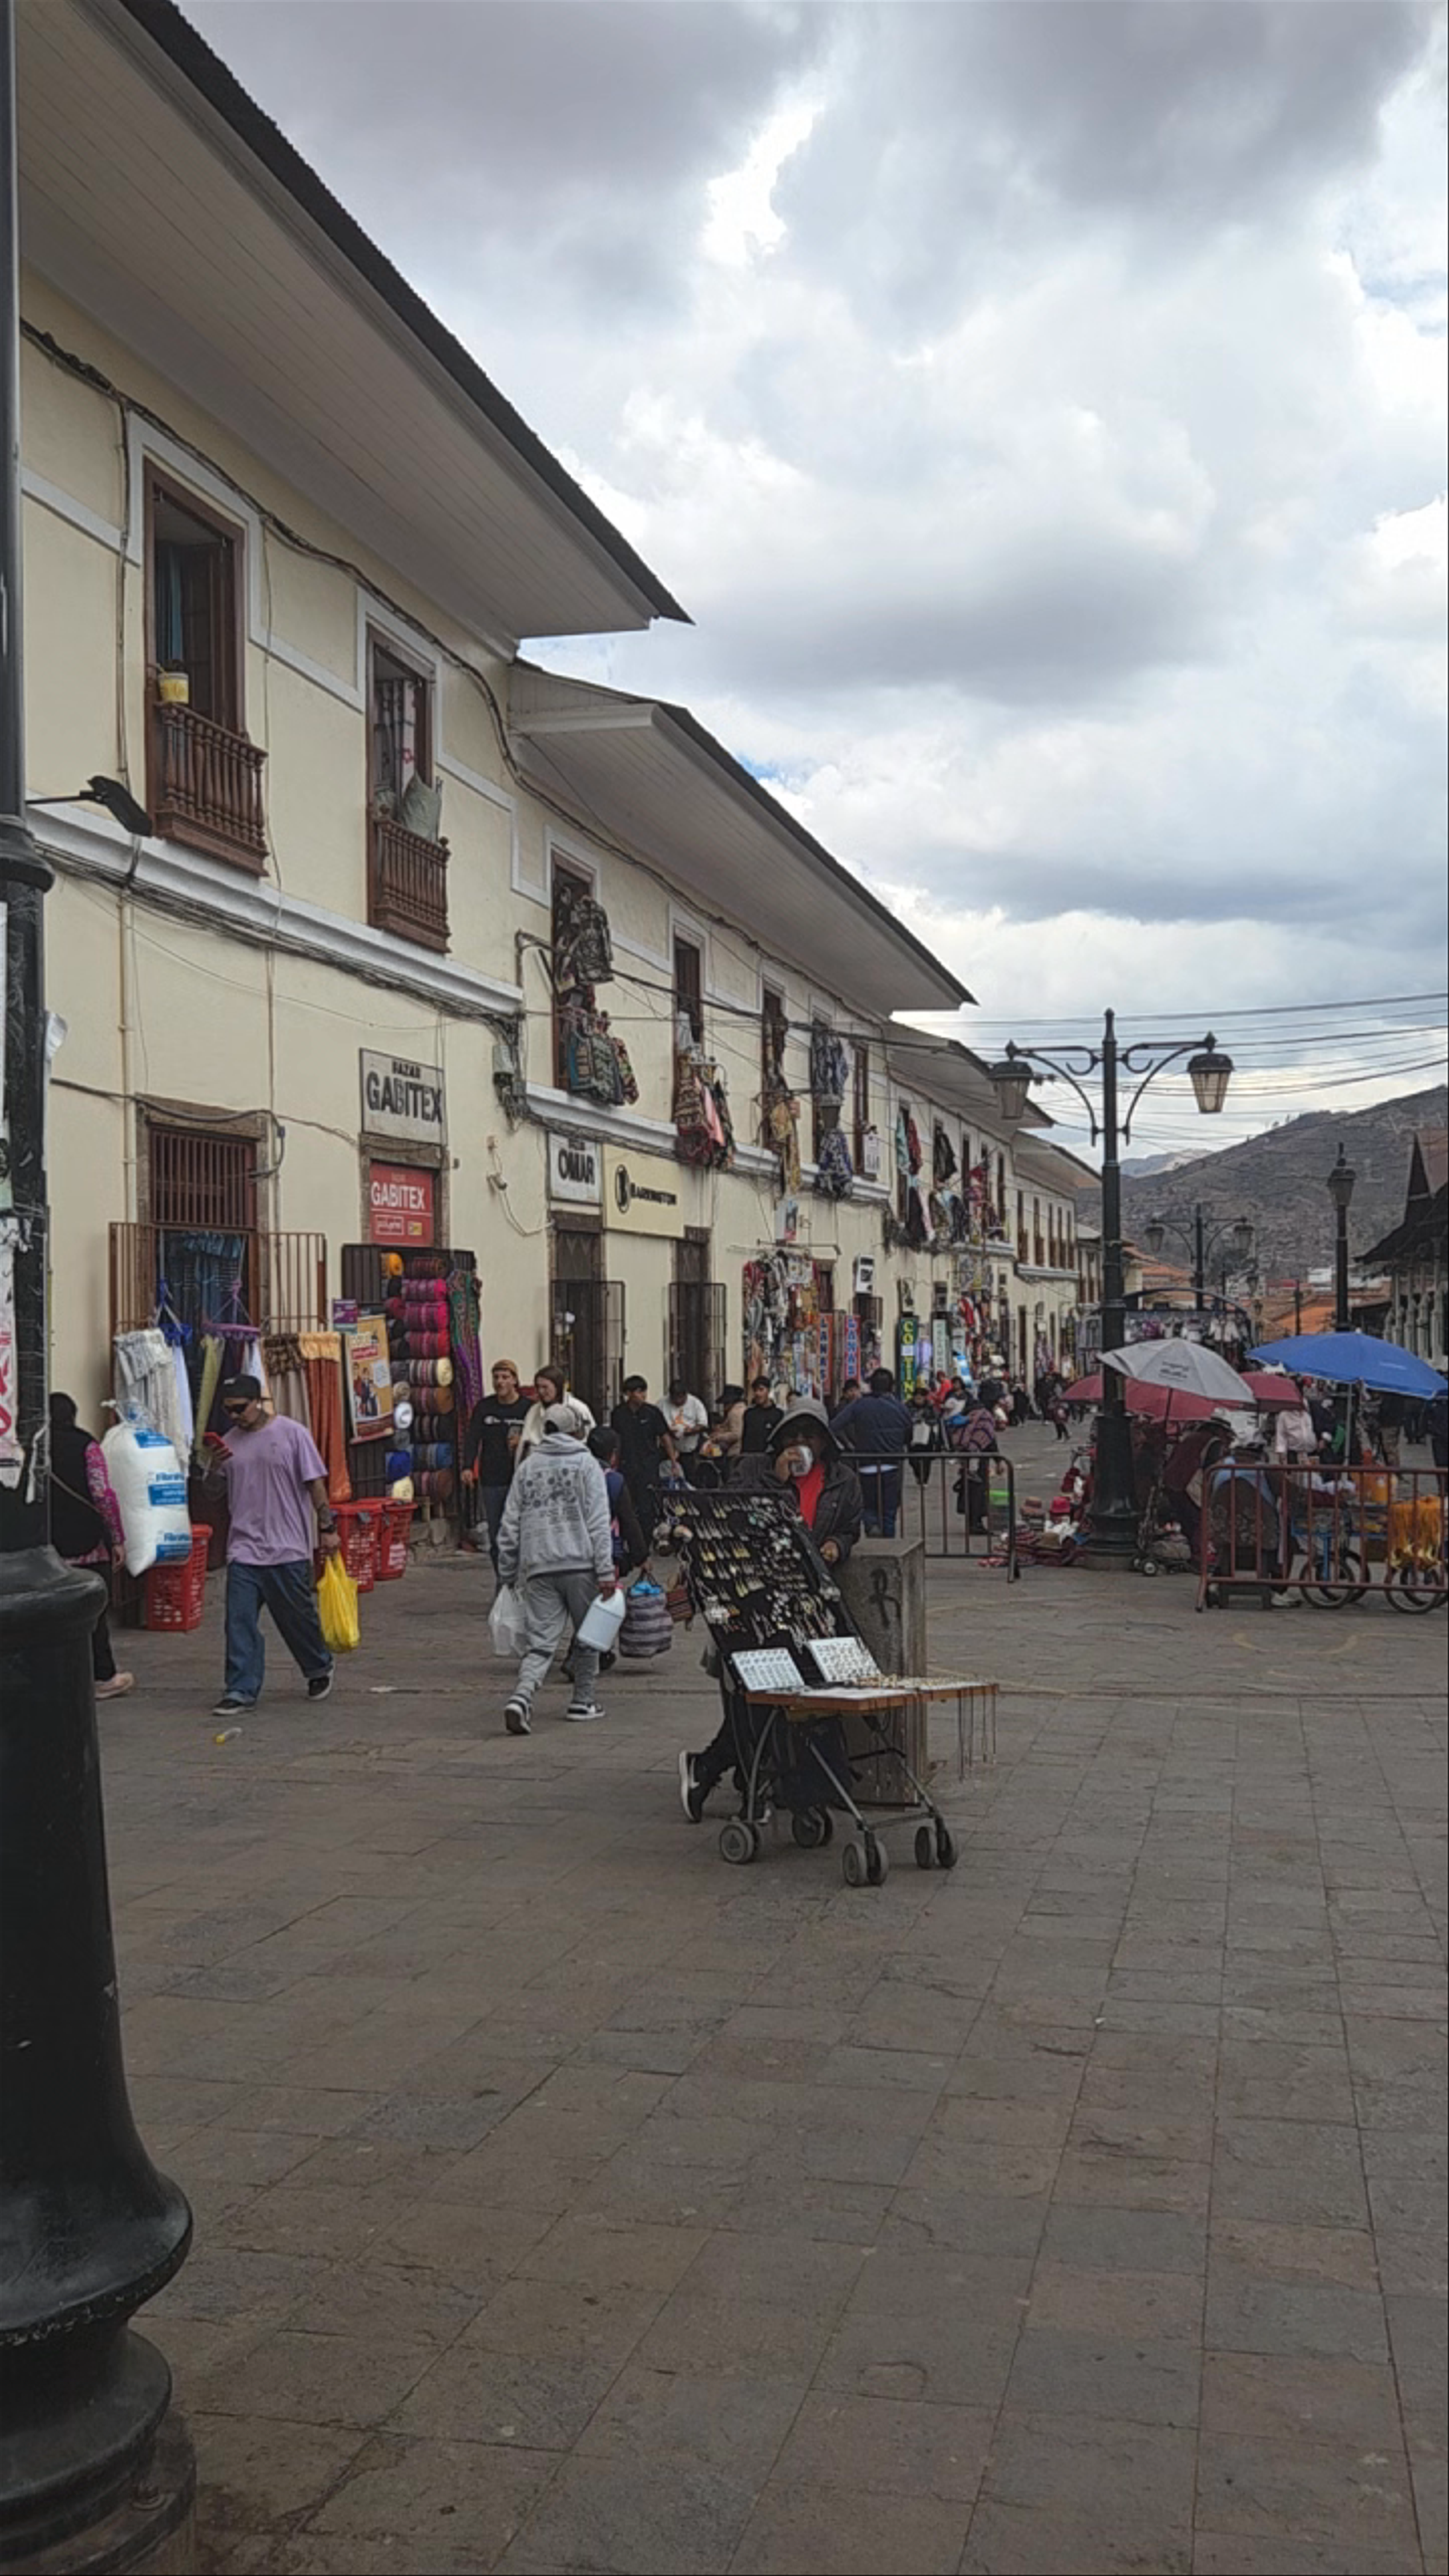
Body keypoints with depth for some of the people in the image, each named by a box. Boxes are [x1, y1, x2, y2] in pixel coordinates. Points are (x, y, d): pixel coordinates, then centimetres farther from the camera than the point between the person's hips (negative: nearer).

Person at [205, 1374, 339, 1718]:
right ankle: (241, 1690, 4)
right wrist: (215, 1467, -6)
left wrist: (327, 1528, -6)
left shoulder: (293, 1434, -5)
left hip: (287, 1548, -4)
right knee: (239, 1622, -2)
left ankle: (319, 1669, 32)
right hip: (243, 1548, 4)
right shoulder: (231, 1441, 8)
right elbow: (213, 1489, 16)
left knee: (299, 1617, 9)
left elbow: (315, 1483, -4)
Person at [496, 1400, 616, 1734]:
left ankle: (521, 1697, -23)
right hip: (580, 1564, -3)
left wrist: (508, 1574, 20)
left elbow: (510, 1526, 13)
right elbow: (599, 1524, -7)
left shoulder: (527, 1468, 13)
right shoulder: (587, 1465, 1)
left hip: (537, 1568, 3)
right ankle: (583, 1701, 22)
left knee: (541, 1643, -1)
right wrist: (606, 1573, -9)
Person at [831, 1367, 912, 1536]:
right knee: (889, 1512, 10)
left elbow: (834, 1428, -13)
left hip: (866, 1466, 0)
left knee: (869, 1507, 17)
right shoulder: (900, 1408, -2)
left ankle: (873, 1525, -11)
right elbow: (909, 1439, 5)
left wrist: (849, 1445, 0)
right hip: (892, 1467, 0)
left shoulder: (859, 1406, -6)